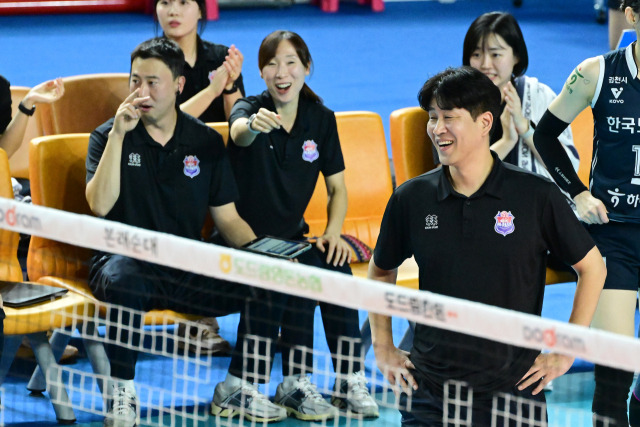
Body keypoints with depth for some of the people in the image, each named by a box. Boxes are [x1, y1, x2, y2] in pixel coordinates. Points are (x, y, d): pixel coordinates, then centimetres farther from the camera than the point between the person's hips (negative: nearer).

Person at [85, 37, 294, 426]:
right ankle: (122, 395, -24)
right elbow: (100, 205, -15)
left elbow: (228, 219, 11)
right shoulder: (108, 137, 1)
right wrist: (119, 134, -19)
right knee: (126, 283, -40)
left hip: (188, 267, 3)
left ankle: (242, 390, -4)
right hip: (125, 260, -3)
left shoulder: (206, 142, 9)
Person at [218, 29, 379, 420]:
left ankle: (351, 379, -18)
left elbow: (338, 186, 10)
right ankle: (295, 384, -24)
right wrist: (254, 125, -60)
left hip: (292, 237, 4)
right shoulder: (251, 108, -9)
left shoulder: (321, 119, 4)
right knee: (302, 271, -31)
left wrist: (333, 231, -9)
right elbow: (239, 132, -35)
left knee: (336, 267, -25)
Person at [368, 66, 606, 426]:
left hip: (513, 386, -2)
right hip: (429, 392, 2)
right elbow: (381, 272, 18)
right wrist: (383, 349, 11)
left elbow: (592, 267, 3)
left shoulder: (538, 196, -6)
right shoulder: (411, 198, 1)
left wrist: (566, 354, 0)